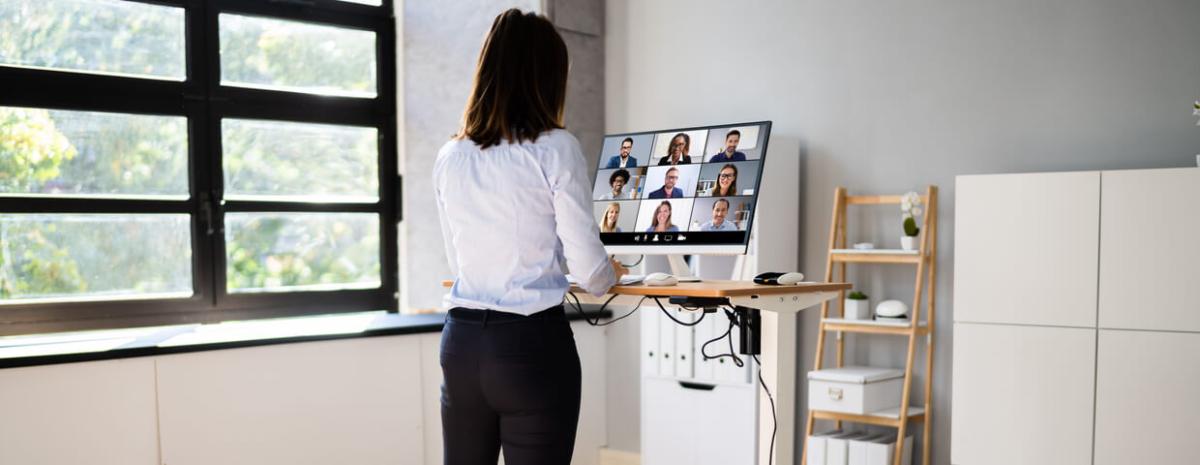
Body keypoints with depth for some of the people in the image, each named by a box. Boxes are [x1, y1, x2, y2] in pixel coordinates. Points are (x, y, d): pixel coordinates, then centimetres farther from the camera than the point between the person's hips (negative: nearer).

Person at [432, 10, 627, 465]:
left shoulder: (449, 157, 6)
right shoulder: (555, 148, -9)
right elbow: (588, 269, -9)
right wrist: (612, 274, 15)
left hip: (461, 342, 5)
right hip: (532, 345, -5)